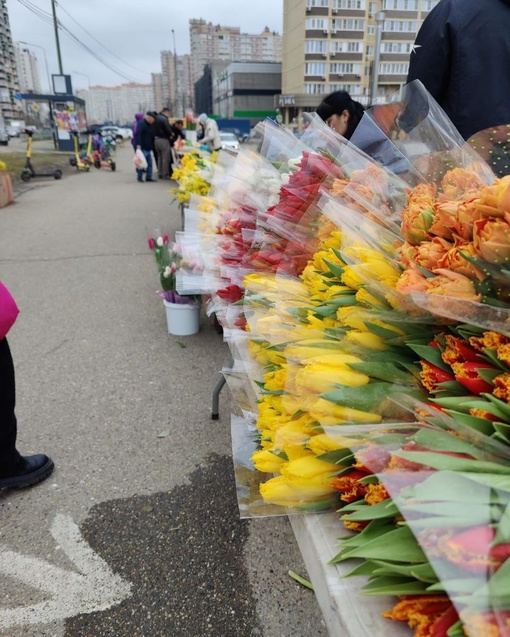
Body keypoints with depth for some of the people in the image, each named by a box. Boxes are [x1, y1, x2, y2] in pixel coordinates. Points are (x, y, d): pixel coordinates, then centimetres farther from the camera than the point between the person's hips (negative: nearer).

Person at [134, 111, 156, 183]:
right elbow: (138, 135, -19)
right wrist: (138, 145, -27)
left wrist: (152, 146, 23)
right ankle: (140, 177, 0)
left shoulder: (150, 125, 19)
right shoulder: (141, 123, -10)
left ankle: (149, 177, 12)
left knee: (150, 163, 7)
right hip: (142, 147, -9)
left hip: (148, 148, 9)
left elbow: (152, 136, 27)